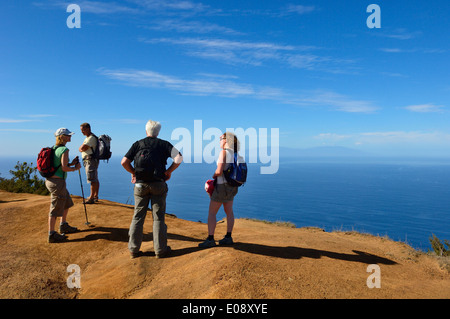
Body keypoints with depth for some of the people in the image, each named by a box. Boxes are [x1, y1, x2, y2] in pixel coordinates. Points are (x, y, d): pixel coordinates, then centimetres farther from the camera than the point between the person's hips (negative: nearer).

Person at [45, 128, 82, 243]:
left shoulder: (54, 148, 12)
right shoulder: (64, 149, -16)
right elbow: (64, 168, -21)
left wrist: (72, 163, 10)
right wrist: (75, 168, -5)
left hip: (50, 180, 10)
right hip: (57, 182, -10)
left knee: (67, 203, 23)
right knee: (56, 209, 0)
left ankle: (64, 226, 37)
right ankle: (52, 234, 10)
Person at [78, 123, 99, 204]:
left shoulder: (91, 138, -14)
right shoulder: (88, 138, 20)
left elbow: (81, 148, -19)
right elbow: (81, 149, 21)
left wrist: (81, 148, 2)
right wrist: (82, 148, 0)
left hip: (91, 160, -11)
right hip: (88, 161, 11)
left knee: (92, 180, -8)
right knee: (95, 179, 13)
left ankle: (91, 198, -6)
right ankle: (95, 196, 20)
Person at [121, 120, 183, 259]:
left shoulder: (137, 144, 7)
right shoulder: (163, 144, 3)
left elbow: (124, 162, -2)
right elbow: (179, 158, -10)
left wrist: (133, 172, 14)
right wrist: (169, 171, 2)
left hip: (140, 185, 2)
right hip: (158, 184, -1)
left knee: (138, 217, 11)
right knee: (158, 217, 6)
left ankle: (134, 249, 15)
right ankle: (160, 250, 12)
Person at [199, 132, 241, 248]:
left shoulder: (224, 152, -17)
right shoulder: (235, 153, 7)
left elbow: (219, 171, -24)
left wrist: (214, 175, -2)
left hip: (222, 186, -8)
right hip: (232, 186, 8)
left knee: (211, 212, 0)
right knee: (229, 211, 13)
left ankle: (210, 239, 1)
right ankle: (228, 237, 19)